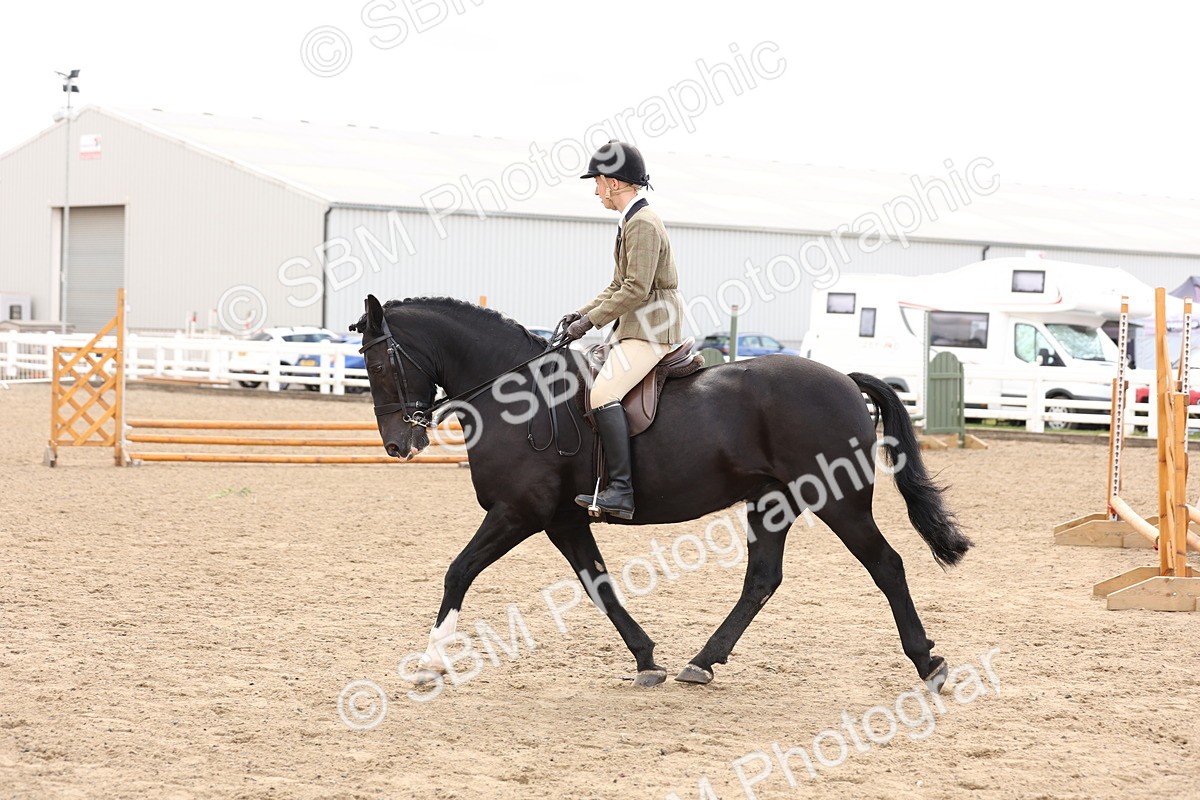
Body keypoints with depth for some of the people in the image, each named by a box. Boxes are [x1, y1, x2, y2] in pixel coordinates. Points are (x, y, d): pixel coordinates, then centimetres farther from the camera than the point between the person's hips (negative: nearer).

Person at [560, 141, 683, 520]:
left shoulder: (642, 224, -15)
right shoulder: (629, 222, 18)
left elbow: (636, 289, -21)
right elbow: (619, 285, 23)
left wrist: (591, 321, -17)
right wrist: (583, 313, 11)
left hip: (653, 328, -11)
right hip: (635, 328, 11)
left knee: (603, 392, -25)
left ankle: (620, 489, -30)